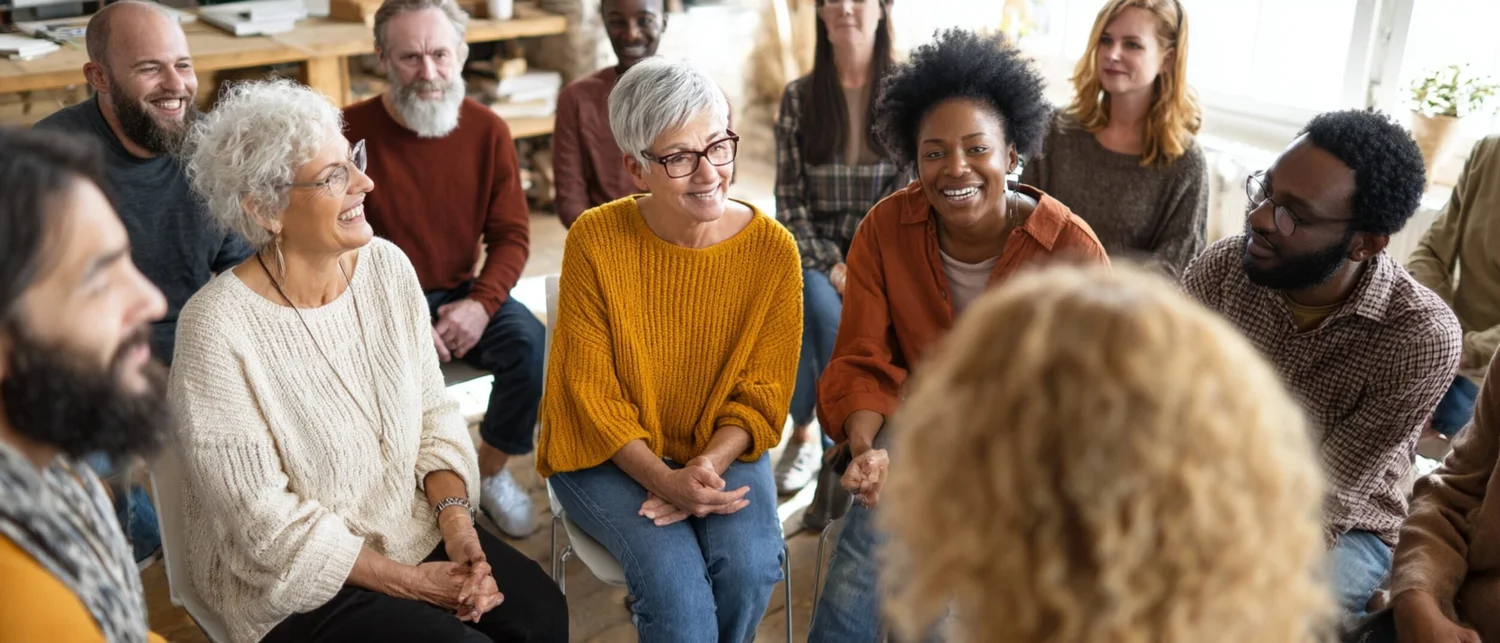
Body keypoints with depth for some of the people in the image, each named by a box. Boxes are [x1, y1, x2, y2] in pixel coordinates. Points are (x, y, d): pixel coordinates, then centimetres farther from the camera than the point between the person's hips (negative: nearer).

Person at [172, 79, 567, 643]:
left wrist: (456, 524, -10)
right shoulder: (219, 329, -21)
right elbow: (267, 522, -18)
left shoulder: (387, 267, -3)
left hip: (414, 529, 5)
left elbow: (432, 411, 5)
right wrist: (411, 583, -15)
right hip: (295, 582, -5)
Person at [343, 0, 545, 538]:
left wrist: (481, 303, -17)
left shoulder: (487, 131, -1)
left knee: (531, 342, -22)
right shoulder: (351, 131, -12)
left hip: (460, 295, 3)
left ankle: (491, 473, 1)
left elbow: (512, 235, 2)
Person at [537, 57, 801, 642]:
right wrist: (665, 480, -23)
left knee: (751, 563, -23)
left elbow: (761, 394, -3)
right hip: (609, 454, -2)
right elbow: (592, 392, -11)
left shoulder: (773, 250, -10)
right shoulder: (595, 241, -14)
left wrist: (707, 468, -20)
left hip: (720, 450, 2)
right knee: (675, 580, -26)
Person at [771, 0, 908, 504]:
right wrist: (832, 267, -11)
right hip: (816, 254, 1)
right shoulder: (798, 98, 4)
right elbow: (790, 201, 1)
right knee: (825, 304, -32)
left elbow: (906, 195, -3)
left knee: (827, 312, -31)